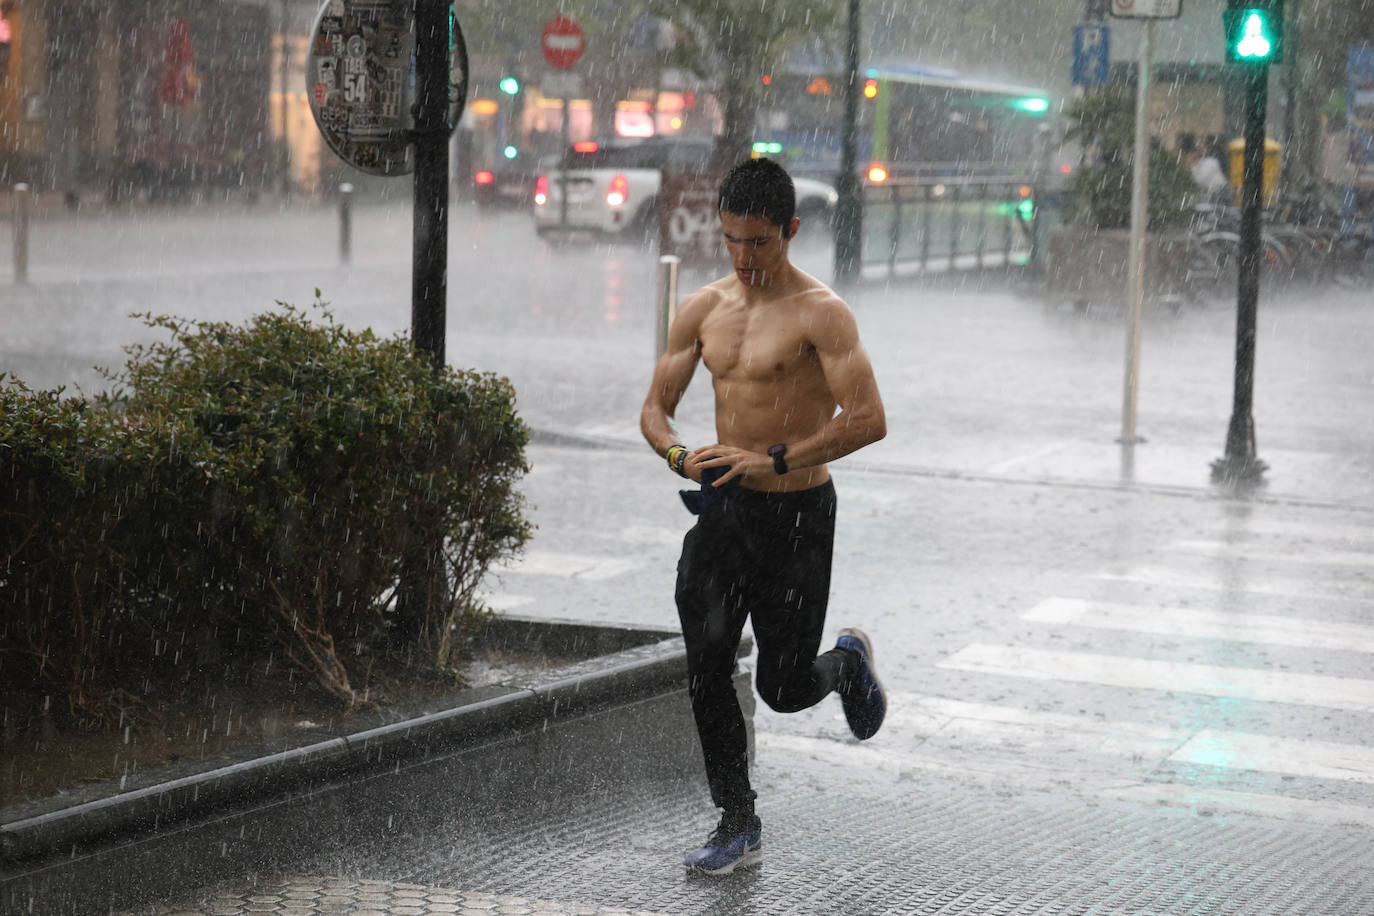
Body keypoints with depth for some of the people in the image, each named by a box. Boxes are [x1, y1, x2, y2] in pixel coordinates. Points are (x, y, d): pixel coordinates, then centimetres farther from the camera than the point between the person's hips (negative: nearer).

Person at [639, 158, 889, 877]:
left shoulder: (820, 313, -12)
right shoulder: (704, 309, 5)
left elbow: (868, 420, -21)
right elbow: (655, 408, 10)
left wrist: (774, 458, -27)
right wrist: (680, 456, -12)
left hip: (796, 514, -5)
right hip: (723, 509, 5)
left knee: (784, 688, 1)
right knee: (706, 669, -4)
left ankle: (846, 664, 37)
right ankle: (737, 824, 8)